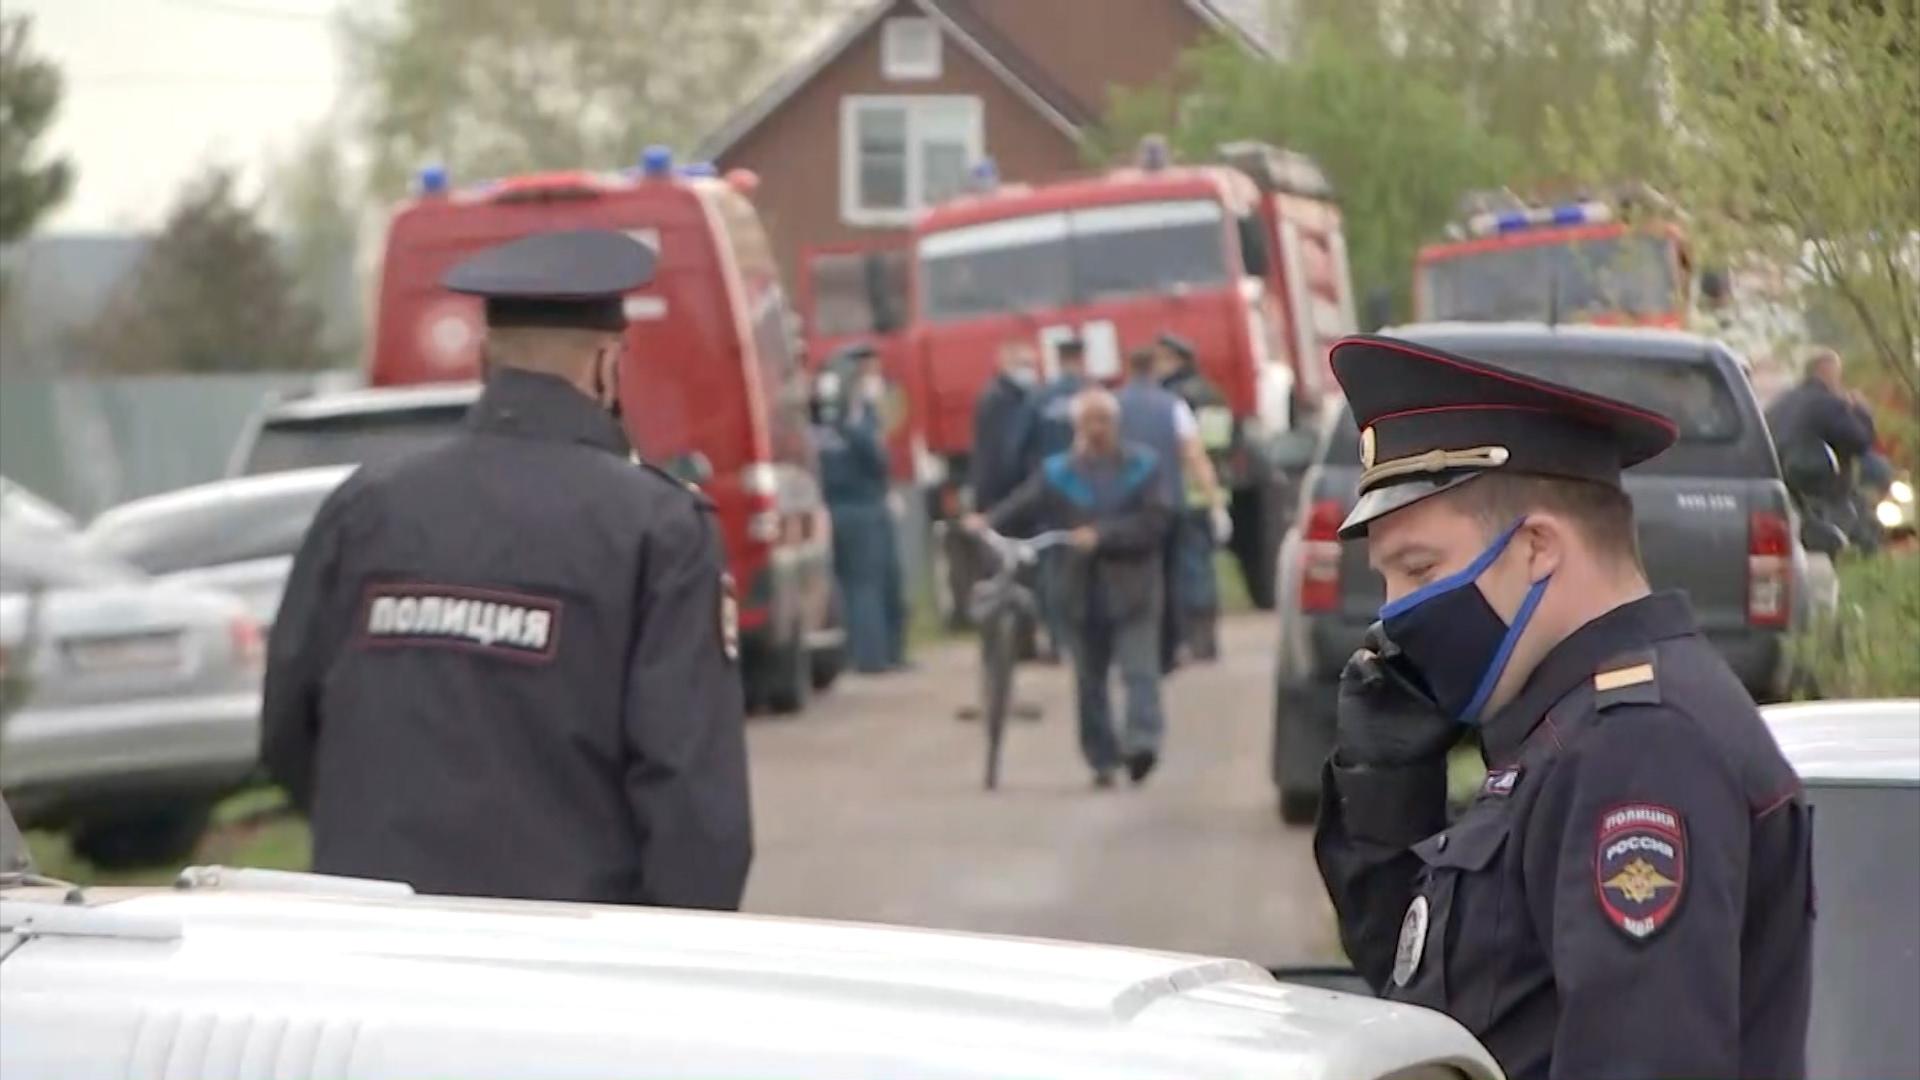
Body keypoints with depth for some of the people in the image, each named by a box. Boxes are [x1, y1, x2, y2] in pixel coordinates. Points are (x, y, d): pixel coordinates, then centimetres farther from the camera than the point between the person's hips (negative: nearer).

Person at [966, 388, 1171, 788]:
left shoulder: (1142, 466, 3)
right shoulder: (1056, 473, 6)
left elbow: (1153, 523, -8)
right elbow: (1022, 508, -5)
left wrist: (1102, 536, -18)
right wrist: (988, 522, -25)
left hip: (1132, 590, -2)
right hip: (1080, 592, 2)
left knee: (1140, 669, -14)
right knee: (1089, 680, 6)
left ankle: (1142, 742, -22)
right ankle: (1103, 760, 14)